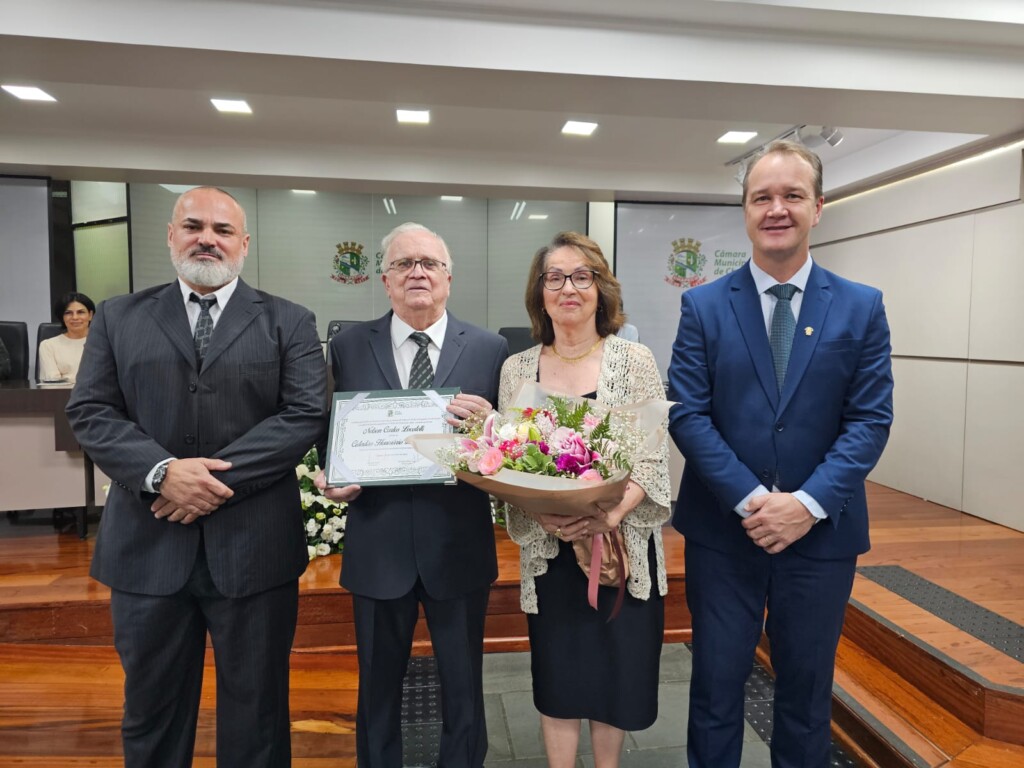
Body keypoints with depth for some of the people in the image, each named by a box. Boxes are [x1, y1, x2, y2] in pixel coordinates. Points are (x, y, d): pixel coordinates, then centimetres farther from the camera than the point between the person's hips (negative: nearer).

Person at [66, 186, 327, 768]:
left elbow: (307, 414, -8)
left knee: (256, 707, 14)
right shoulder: (119, 318, 9)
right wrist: (161, 472, -15)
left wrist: (221, 478, -16)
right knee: (151, 705, 19)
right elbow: (90, 411, 2)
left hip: (253, 546, -1)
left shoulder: (289, 323, 2)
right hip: (148, 546, 2)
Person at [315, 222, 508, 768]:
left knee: (463, 687, 18)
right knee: (377, 684, 21)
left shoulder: (489, 349, -3)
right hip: (377, 545, 1)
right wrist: (332, 481, -14)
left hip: (458, 545, 0)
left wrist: (489, 425, -23)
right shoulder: (348, 347, 1)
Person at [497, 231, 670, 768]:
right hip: (548, 548, 1)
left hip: (623, 542, -1)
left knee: (617, 668, 13)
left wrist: (611, 512, -23)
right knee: (556, 673, 12)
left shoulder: (634, 359, -4)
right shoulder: (517, 368, 2)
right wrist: (540, 513, -16)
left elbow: (654, 457, -7)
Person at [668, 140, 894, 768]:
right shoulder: (704, 305, -2)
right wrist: (751, 499, -16)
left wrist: (808, 503, -15)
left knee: (807, 685, 18)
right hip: (722, 529, -1)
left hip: (822, 532, 1)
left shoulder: (862, 307, 1)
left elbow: (871, 420, -4)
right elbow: (687, 412, -8)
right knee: (717, 681, 13)